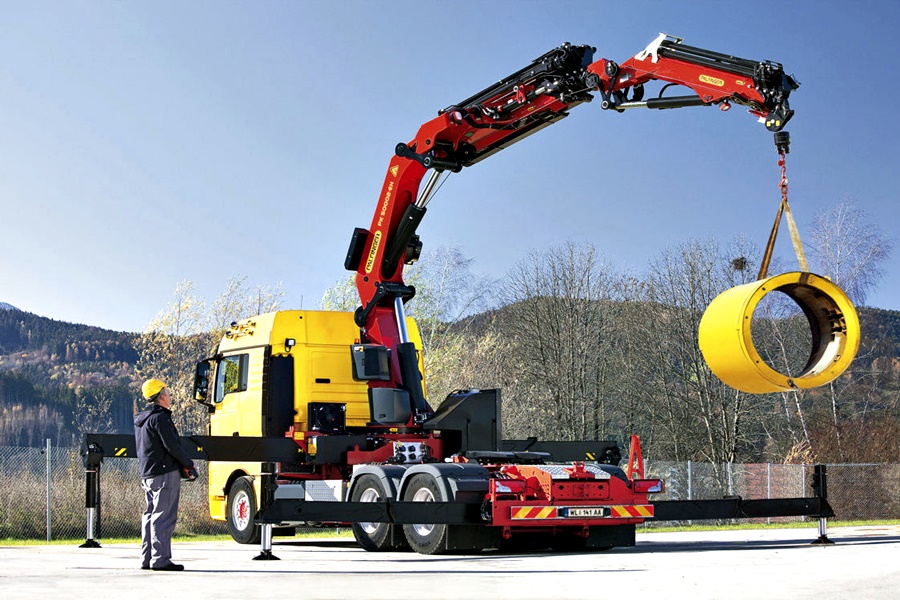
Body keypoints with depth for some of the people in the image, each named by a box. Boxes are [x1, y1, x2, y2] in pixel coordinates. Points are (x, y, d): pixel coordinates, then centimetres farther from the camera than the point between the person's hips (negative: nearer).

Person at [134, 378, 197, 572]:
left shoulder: (141, 420, 17)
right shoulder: (160, 418, -13)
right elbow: (172, 446, -17)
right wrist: (189, 464, -4)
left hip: (148, 474, 9)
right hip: (165, 473, -9)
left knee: (150, 515, 12)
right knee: (164, 517, -8)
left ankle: (147, 559, 14)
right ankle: (160, 560, -10)